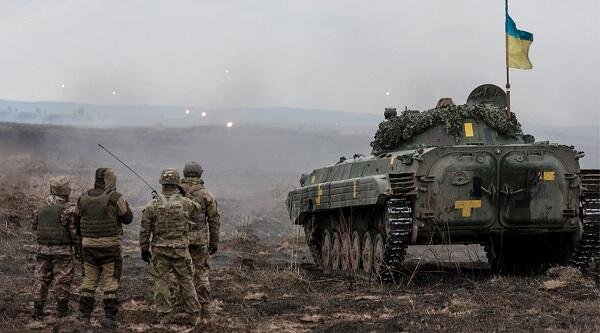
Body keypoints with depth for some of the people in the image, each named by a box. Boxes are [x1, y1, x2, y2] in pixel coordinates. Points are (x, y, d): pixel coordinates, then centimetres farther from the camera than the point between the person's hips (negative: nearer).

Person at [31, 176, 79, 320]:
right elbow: (74, 231, -12)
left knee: (42, 279, 8)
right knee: (63, 280, 6)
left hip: (43, 249, 5)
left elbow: (34, 225, 12)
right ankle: (61, 309, 12)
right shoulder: (68, 209, -12)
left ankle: (38, 310, 5)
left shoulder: (42, 206, 4)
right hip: (62, 250, -5)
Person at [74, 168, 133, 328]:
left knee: (88, 281, 12)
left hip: (88, 246, 4)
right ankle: (110, 317, 0)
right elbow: (127, 218, -5)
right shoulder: (114, 197, -11)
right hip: (110, 247, -4)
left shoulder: (83, 198, 6)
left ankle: (84, 316, 13)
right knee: (110, 282, 1)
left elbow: (76, 221, 14)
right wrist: (124, 203, 12)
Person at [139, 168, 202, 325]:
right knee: (186, 281, 9)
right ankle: (193, 316, 13)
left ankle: (164, 316, 7)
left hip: (159, 249, 0)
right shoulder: (185, 203, -6)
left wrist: (144, 249, 8)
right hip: (180, 248, 0)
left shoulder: (152, 205, -5)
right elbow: (197, 208, 17)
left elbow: (145, 229, -2)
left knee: (161, 281, 7)